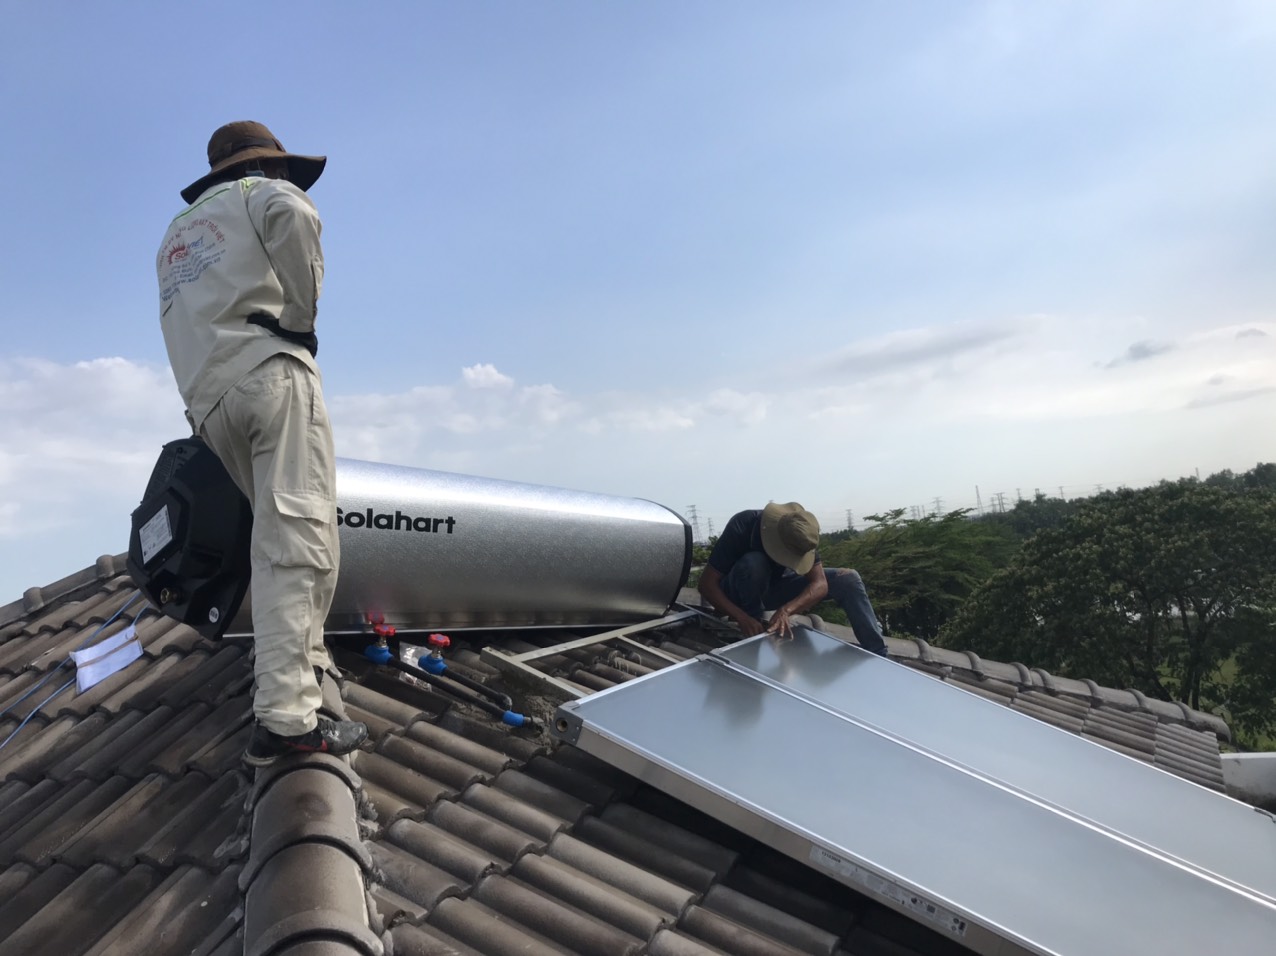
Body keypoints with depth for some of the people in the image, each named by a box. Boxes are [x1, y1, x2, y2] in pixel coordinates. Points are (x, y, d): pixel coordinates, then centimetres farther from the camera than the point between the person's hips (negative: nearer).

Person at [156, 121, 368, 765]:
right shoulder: (263, 193, 12)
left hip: (206, 401, 8)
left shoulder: (174, 235, 34)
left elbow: (189, 322, 21)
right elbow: (294, 215, -12)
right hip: (269, 373, -8)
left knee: (279, 533, 17)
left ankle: (303, 656, 17)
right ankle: (286, 716, -25)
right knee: (297, 537, -17)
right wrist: (301, 314, -1)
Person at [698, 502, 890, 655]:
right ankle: (752, 635, -23)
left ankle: (877, 655, -12)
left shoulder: (799, 532, -22)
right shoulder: (741, 528, -33)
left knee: (847, 579, -15)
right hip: (739, 594, -4)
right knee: (754, 563, -39)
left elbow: (820, 584, -27)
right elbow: (707, 583, -32)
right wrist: (742, 617, -45)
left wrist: (786, 610, -45)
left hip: (772, 586, 4)